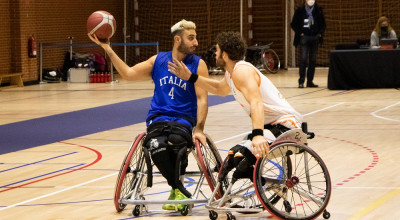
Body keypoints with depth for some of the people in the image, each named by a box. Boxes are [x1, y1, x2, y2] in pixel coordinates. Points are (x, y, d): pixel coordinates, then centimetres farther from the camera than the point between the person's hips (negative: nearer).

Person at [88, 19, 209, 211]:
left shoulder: (198, 65, 3)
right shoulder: (158, 61, 11)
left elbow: (202, 99, -4)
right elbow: (128, 73, 6)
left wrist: (199, 129, -17)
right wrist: (107, 49, -3)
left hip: (184, 120, -2)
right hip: (158, 118, 2)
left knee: (176, 141, -37)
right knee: (156, 146, -34)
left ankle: (176, 190, -12)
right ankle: (180, 190, -15)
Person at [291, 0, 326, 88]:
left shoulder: (318, 10, 8)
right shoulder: (300, 10, 0)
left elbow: (323, 24, 15)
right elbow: (293, 24, 4)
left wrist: (320, 33, 1)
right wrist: (300, 33, -5)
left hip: (315, 37, 3)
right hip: (304, 37, -3)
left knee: (313, 60, 4)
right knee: (304, 59, -11)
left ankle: (310, 81, 10)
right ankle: (301, 81, -9)